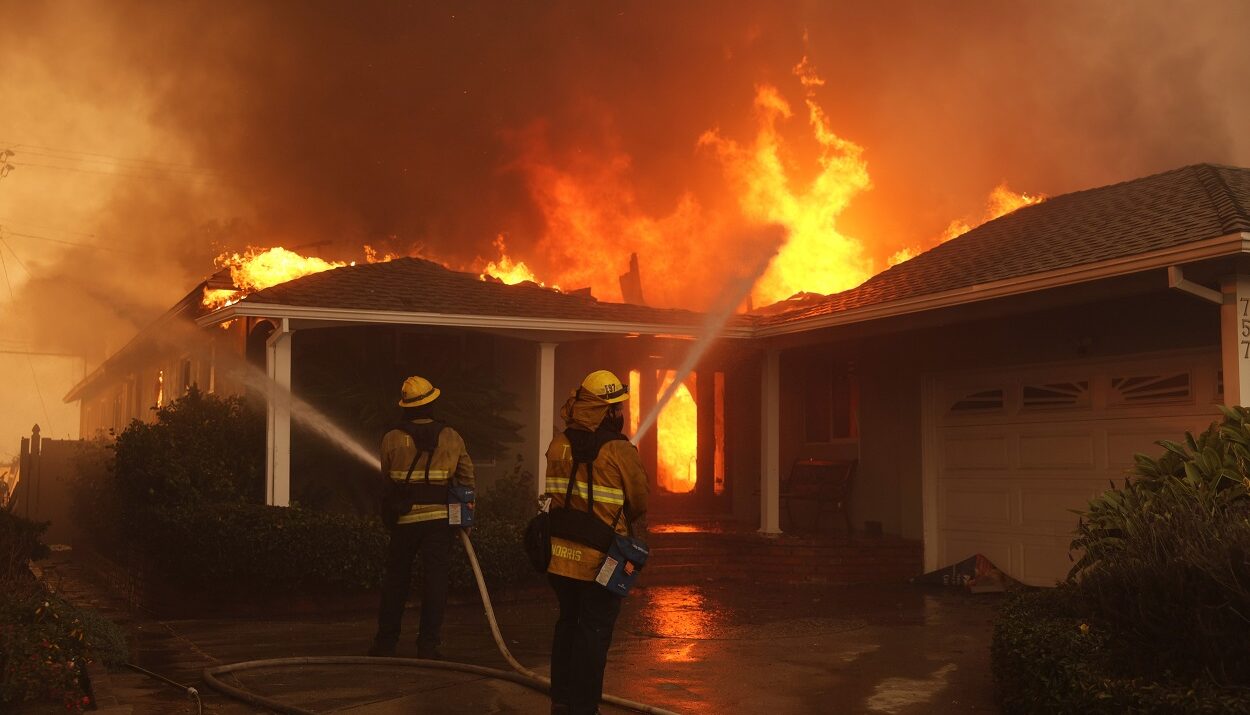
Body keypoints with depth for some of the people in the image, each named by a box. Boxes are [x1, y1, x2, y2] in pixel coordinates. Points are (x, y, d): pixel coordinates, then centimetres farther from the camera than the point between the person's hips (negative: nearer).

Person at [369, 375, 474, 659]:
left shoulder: (391, 439, -3)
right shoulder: (451, 437, 0)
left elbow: (386, 480, 4)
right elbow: (467, 475, 2)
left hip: (404, 518, 0)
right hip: (440, 518, 0)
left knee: (396, 579, 11)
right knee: (435, 579, 4)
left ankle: (385, 643, 15)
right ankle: (428, 645, 3)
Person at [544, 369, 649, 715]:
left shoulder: (558, 444, 2)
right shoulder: (620, 451, -13)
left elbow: (556, 494, 9)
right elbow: (639, 502, -3)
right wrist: (638, 526, 17)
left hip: (561, 554, 6)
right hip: (600, 558, -6)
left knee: (568, 623, 19)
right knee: (594, 632, 4)